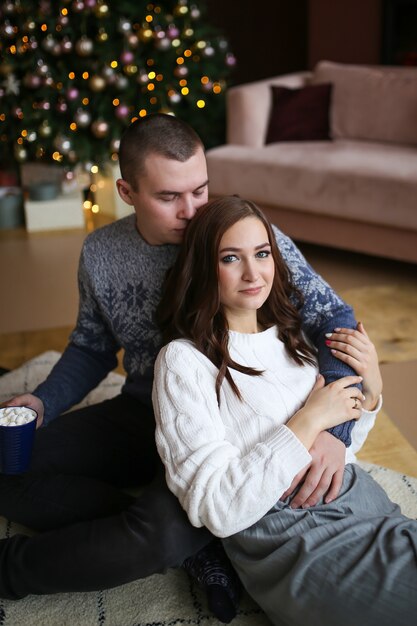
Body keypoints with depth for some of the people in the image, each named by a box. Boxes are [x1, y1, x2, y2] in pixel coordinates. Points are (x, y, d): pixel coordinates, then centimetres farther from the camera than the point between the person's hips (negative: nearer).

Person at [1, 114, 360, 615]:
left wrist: (333, 427, -31)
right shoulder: (100, 253, -3)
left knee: (165, 534, -33)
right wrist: (43, 401, -7)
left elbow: (336, 320, -15)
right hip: (140, 415, 5)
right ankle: (193, 543, -14)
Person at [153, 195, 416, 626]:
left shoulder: (288, 332, 9)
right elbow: (217, 511, -16)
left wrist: (369, 394, -1)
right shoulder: (184, 360, -10)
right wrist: (309, 422, -17)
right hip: (293, 538, -6)